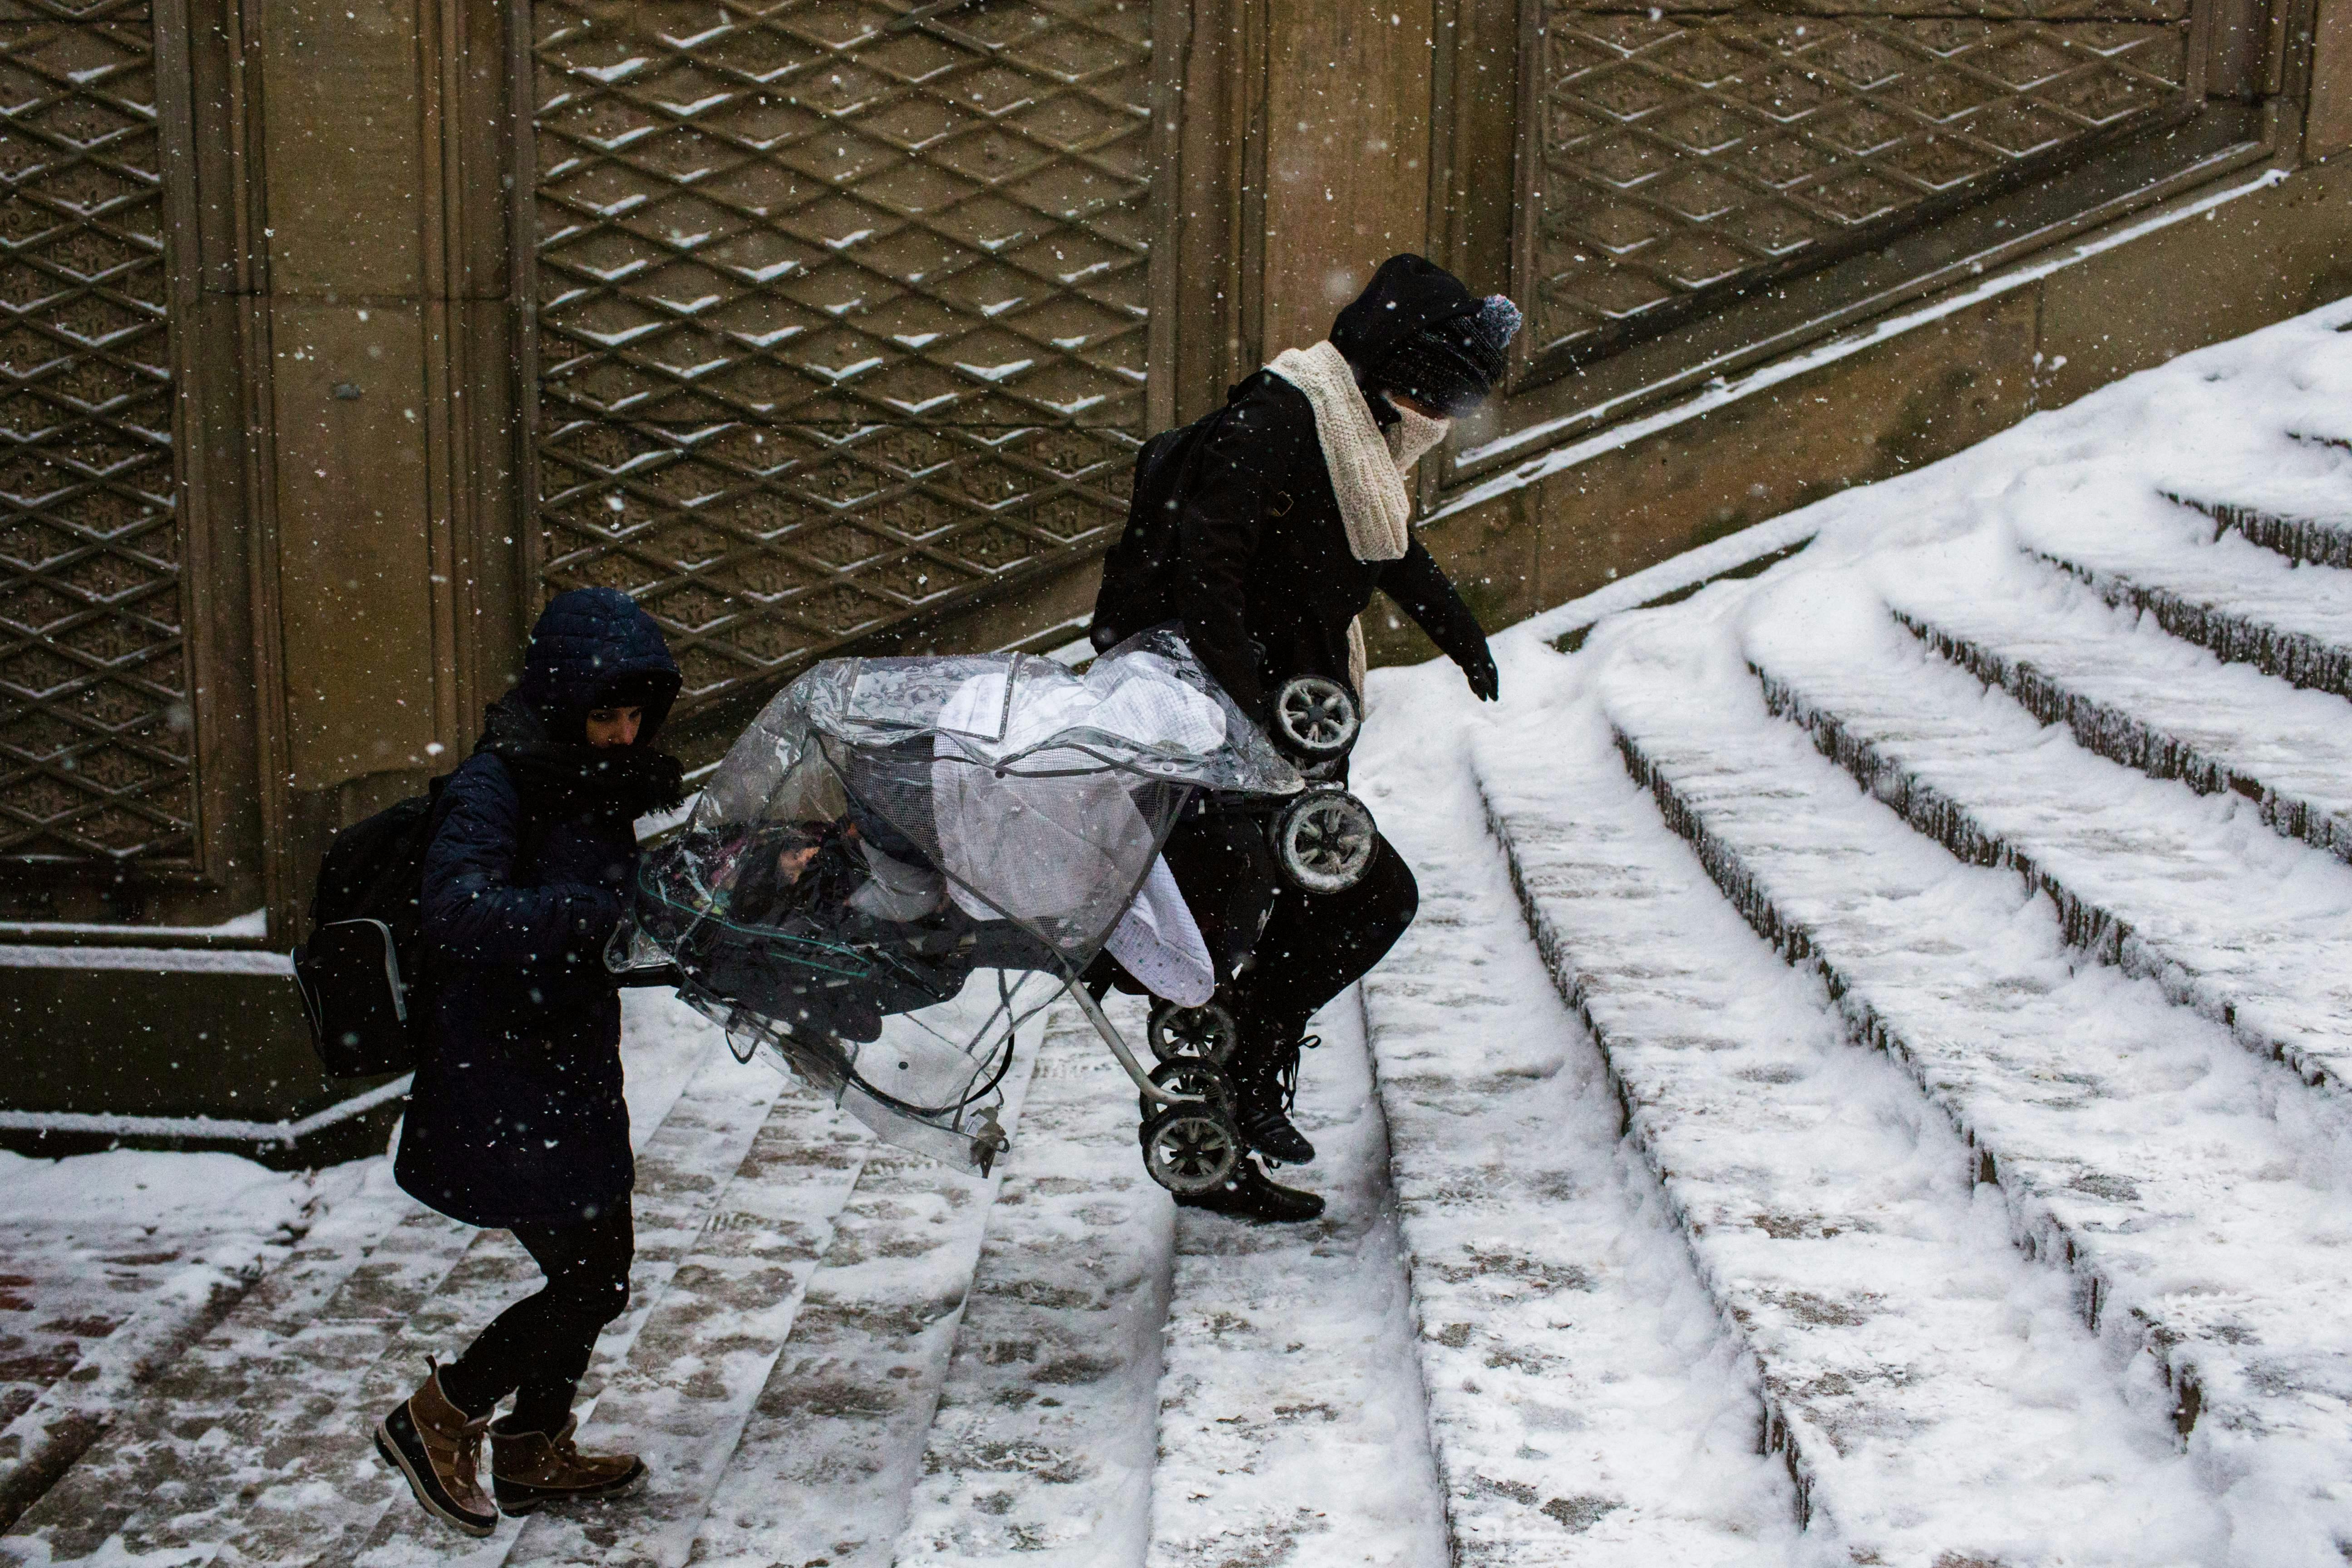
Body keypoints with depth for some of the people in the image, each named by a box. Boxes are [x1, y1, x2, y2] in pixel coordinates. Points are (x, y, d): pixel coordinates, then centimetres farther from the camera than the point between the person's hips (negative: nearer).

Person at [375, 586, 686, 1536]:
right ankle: (437, 1422, 17)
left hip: (571, 1067, 9)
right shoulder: (494, 787, -21)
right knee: (588, 1280, -3)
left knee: (600, 1261, 18)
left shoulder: (599, 779, 6)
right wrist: (611, 913, -42)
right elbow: (456, 915, -38)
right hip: (500, 1082, -9)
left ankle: (533, 1455, 36)